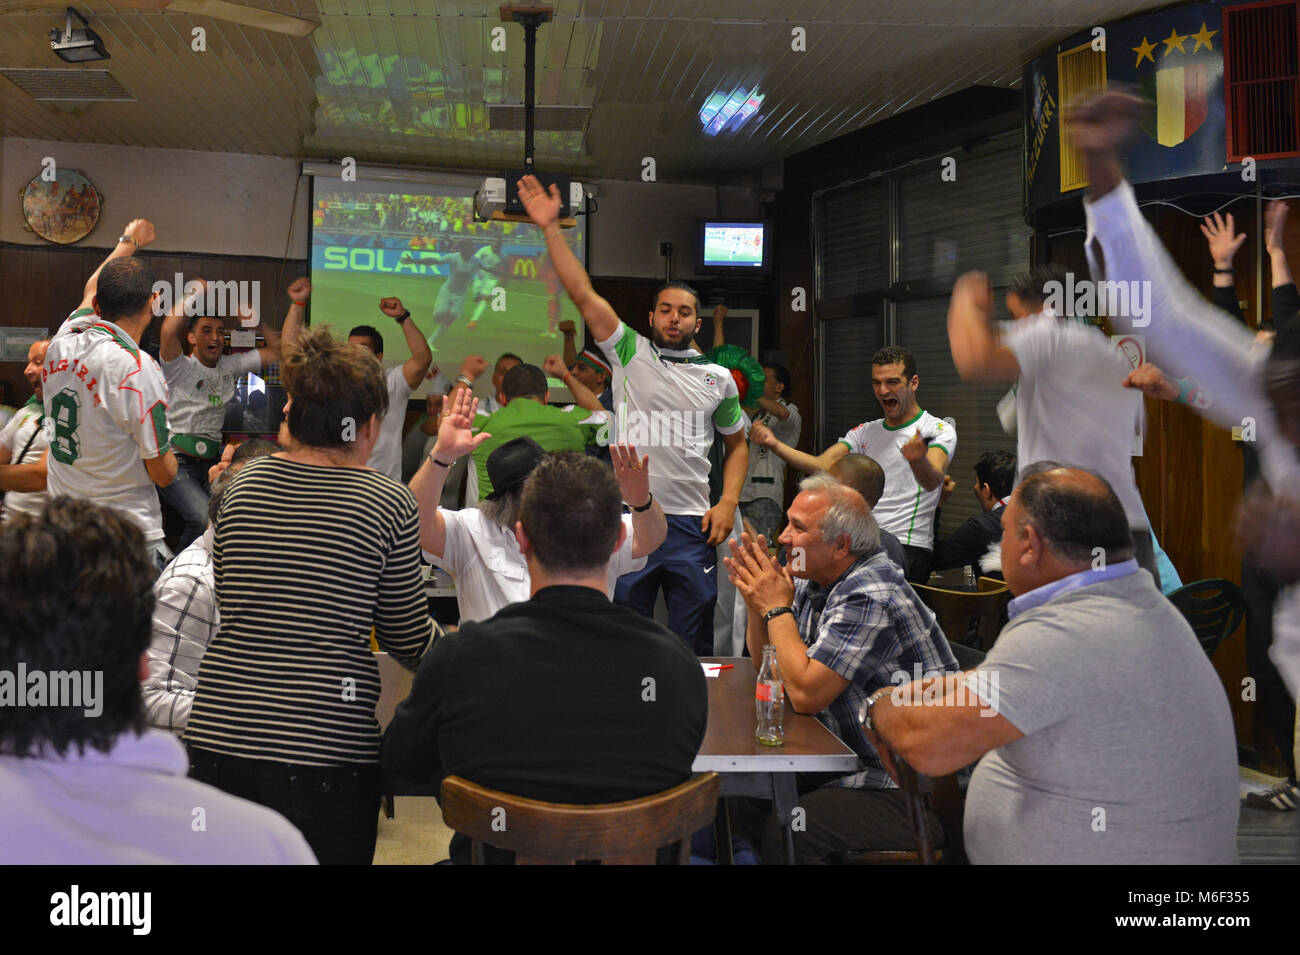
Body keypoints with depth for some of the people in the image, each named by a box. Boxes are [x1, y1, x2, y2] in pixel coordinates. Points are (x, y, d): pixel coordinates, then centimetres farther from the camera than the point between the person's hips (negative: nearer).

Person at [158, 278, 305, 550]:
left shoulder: (231, 366, 13)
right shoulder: (180, 367, -2)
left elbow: (282, 349, 9)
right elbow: (169, 330, -25)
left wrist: (298, 304, 3)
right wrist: (194, 293, -15)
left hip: (211, 464, 5)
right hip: (177, 463, -5)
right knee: (205, 518, -26)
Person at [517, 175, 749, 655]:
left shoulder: (719, 378, 10)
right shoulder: (630, 353, 5)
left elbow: (737, 444, 19)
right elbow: (582, 293, -3)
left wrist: (728, 501, 4)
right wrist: (551, 229, -8)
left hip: (691, 524, 1)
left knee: (693, 644, 8)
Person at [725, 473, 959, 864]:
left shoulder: (870, 599, -22)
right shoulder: (816, 583, 8)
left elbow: (805, 693, -25)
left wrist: (777, 608, -14)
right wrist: (757, 602, -1)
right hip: (850, 764, 10)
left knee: (783, 834, -27)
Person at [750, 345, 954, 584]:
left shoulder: (939, 430, 0)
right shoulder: (865, 432, 19)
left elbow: (932, 481, -21)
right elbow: (822, 466, 4)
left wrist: (919, 460, -45)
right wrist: (774, 445, -12)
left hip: (907, 548, -5)